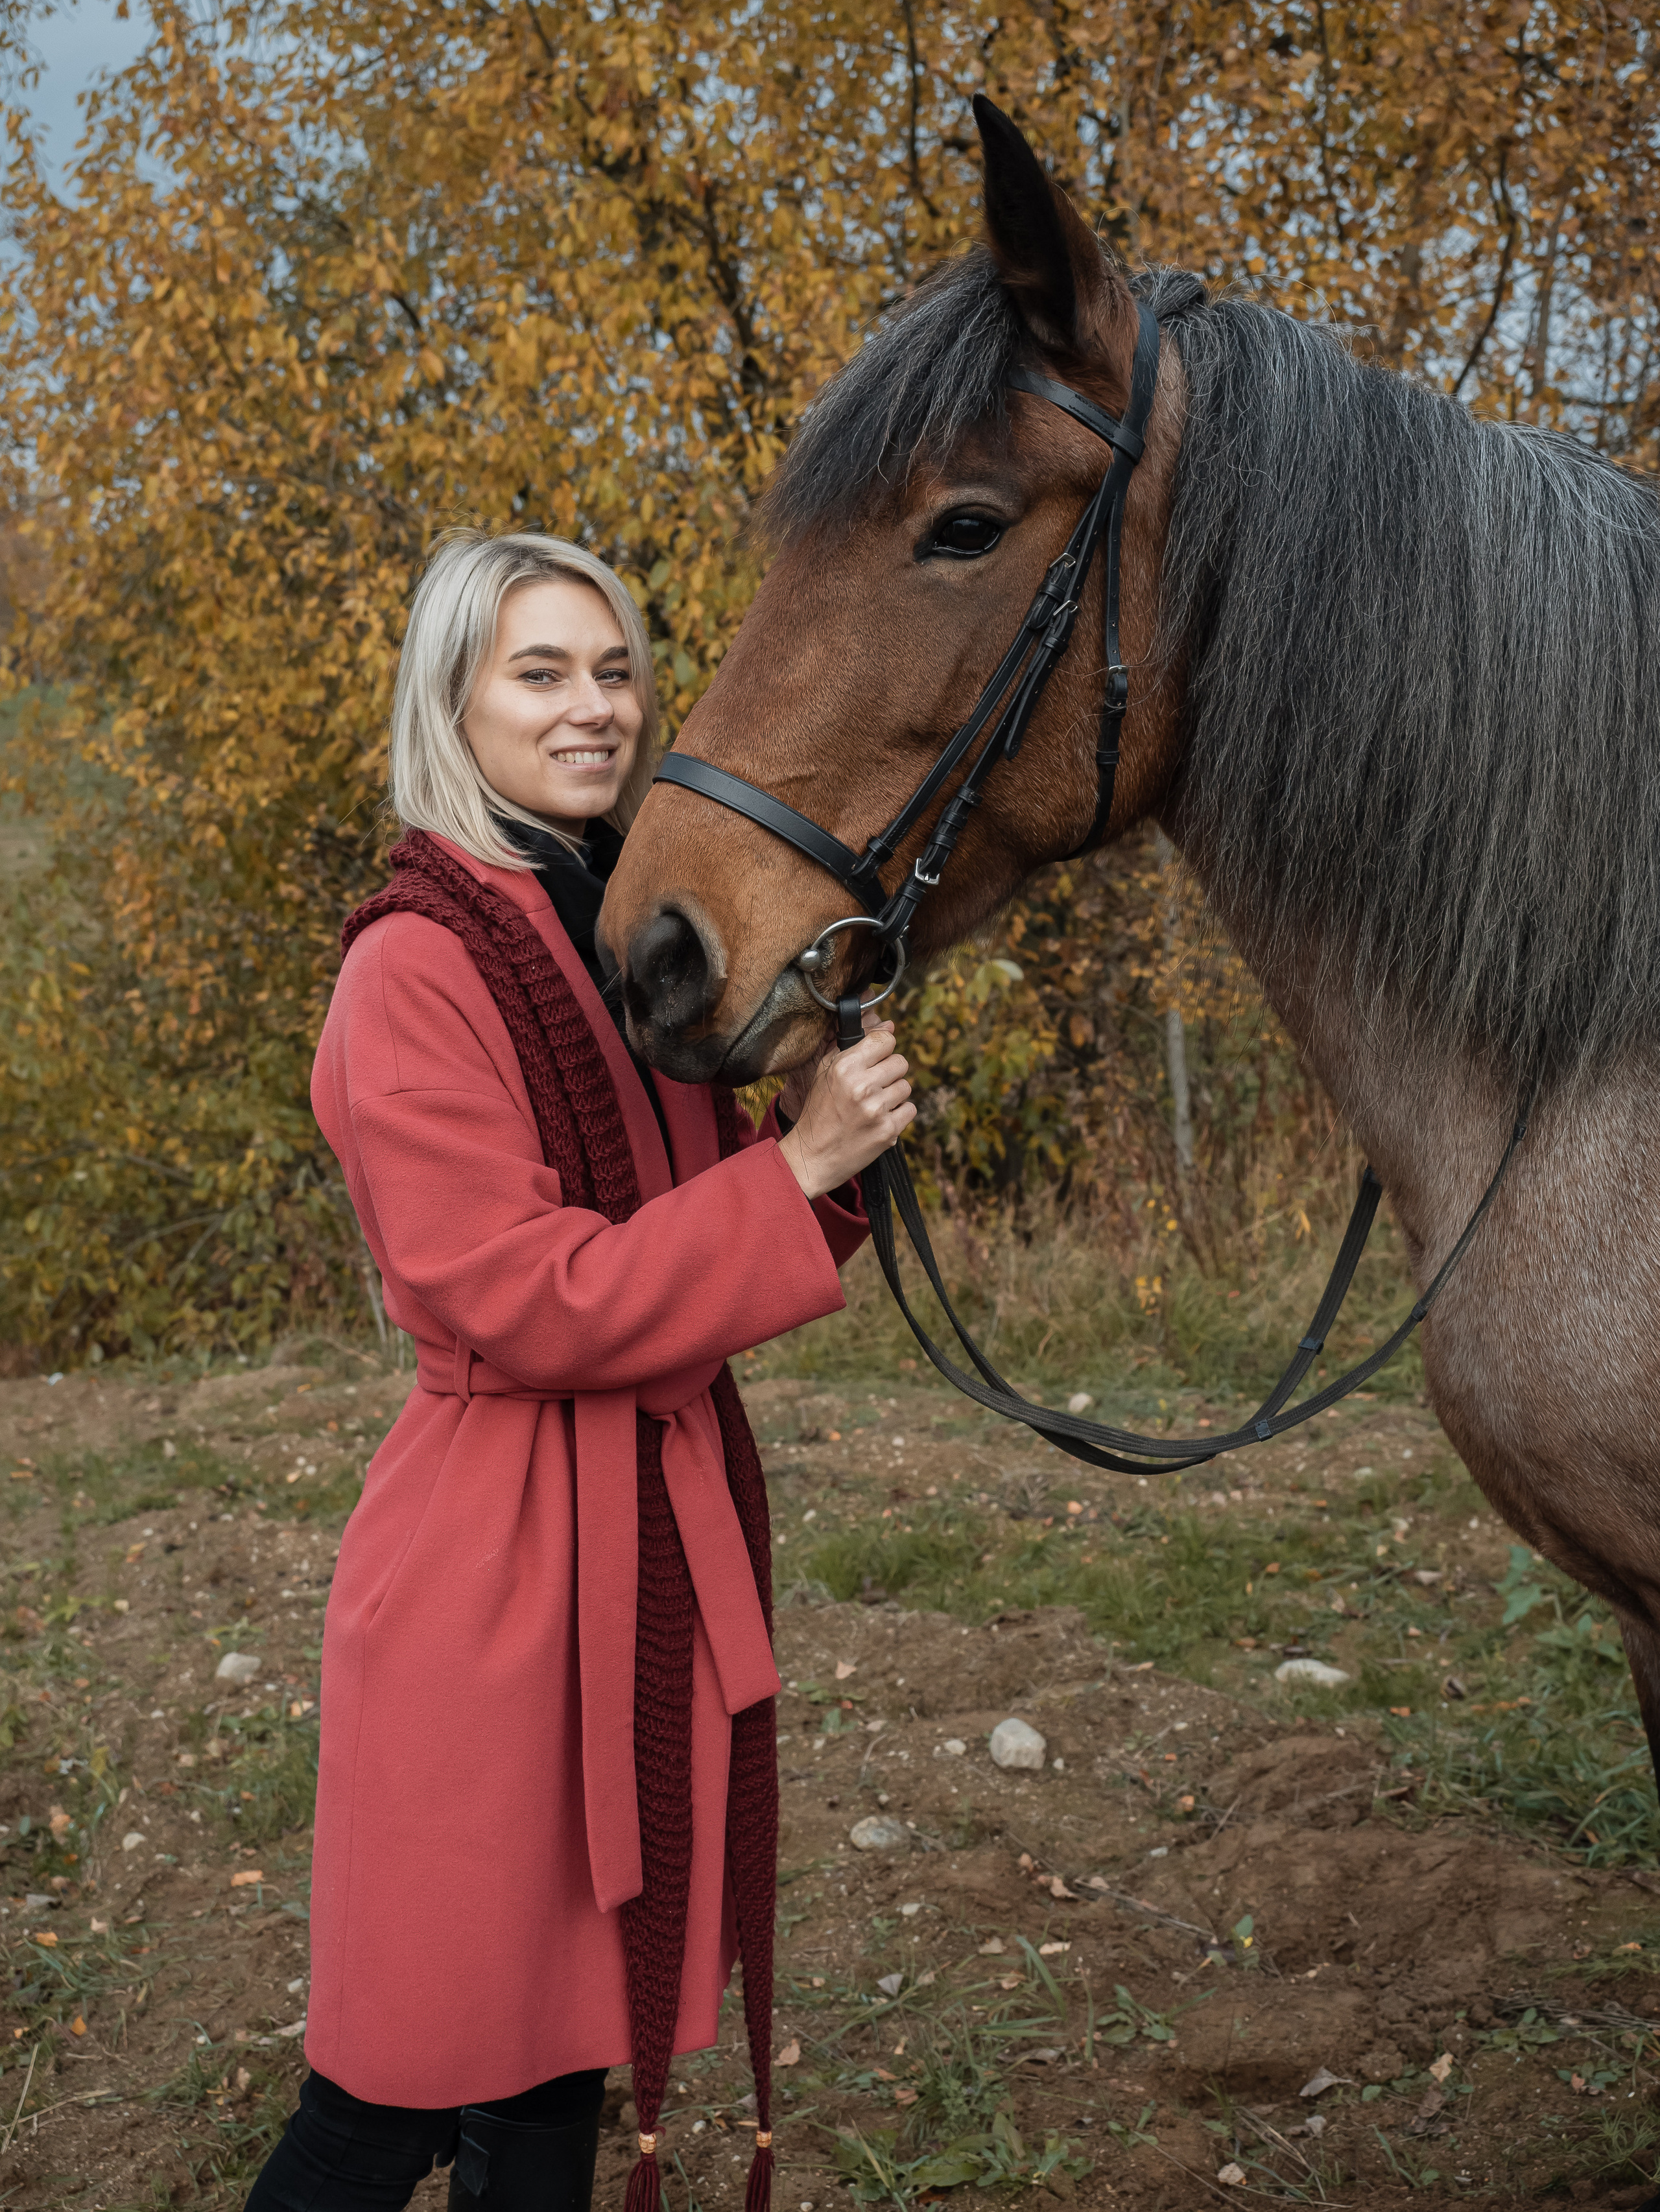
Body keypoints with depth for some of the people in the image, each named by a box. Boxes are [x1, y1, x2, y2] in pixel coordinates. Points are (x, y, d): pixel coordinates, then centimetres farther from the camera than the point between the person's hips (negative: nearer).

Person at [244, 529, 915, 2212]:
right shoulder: (418, 968, -15)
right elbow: (519, 1299, -20)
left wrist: (821, 1126, -2)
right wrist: (798, 1166, -20)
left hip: (661, 1533, 8)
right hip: (503, 1555, -8)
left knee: (569, 2021, 17)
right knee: (425, 2071, 2)